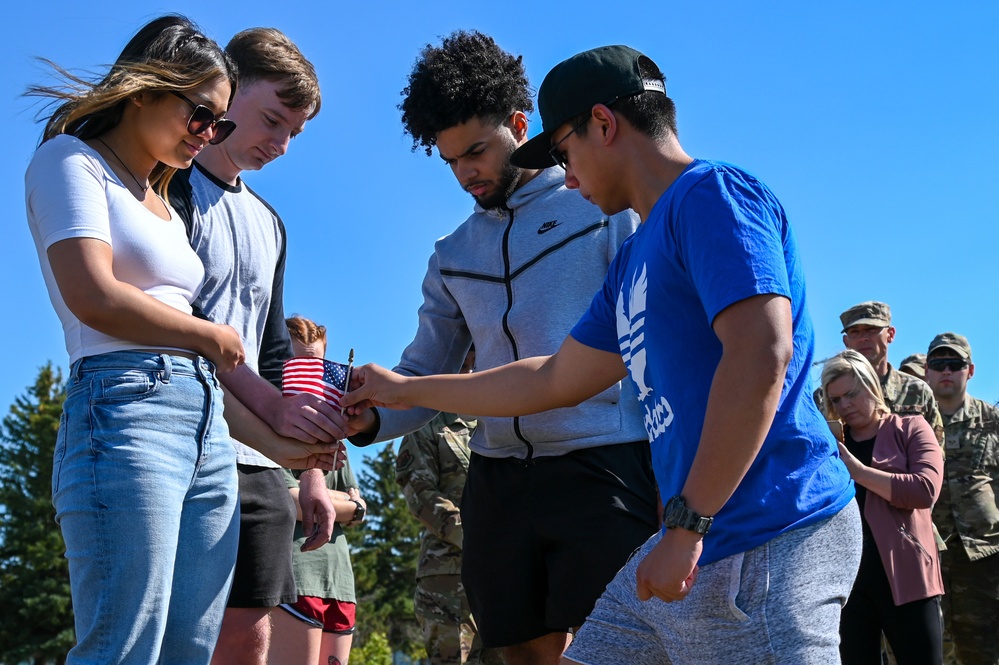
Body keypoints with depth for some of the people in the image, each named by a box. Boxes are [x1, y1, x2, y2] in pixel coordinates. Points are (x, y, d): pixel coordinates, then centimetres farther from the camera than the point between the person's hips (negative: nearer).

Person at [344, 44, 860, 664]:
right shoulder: (635, 257, 20)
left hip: (768, 541, -10)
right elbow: (554, 381, 29)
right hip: (695, 546, 10)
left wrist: (686, 525, -22)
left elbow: (761, 354, -22)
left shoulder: (711, 192, -9)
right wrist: (403, 390, 36)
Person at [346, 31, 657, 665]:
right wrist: (367, 417, -7)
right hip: (498, 479, 5)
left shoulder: (602, 202, 2)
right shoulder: (452, 256, 18)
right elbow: (422, 379, 16)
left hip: (602, 464, -5)